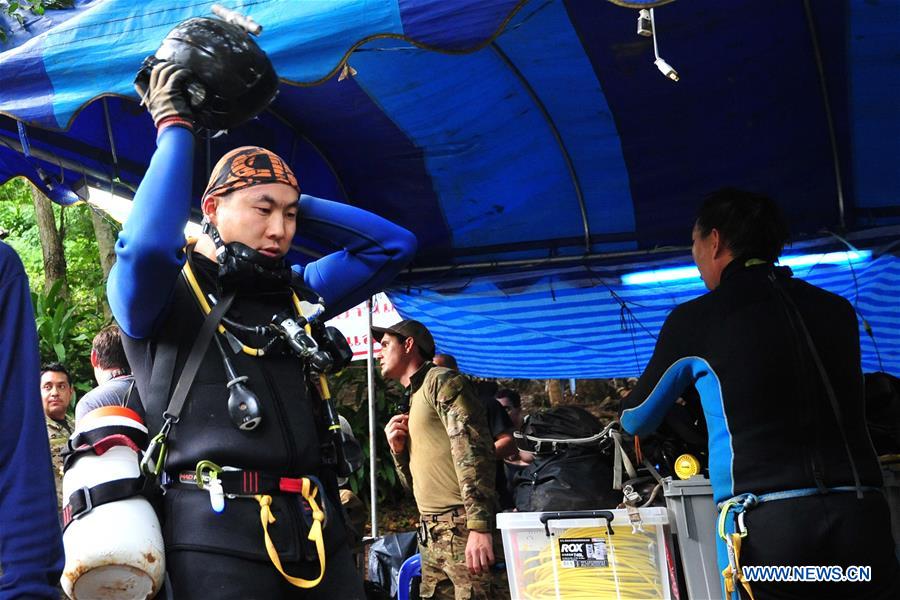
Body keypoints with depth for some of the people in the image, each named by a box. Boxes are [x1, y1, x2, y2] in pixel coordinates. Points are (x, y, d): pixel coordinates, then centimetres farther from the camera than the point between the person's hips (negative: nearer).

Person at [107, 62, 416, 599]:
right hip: (218, 533, -6)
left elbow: (393, 245, 17)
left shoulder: (293, 293, 17)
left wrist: (293, 203, 13)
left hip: (317, 528, 6)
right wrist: (175, 127, -9)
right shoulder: (162, 296, 1)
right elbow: (147, 244, -22)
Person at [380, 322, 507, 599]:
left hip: (463, 528, -8)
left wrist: (479, 526, -24)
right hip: (432, 535, 8)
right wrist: (398, 449, 6)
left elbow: (472, 450, -15)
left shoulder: (441, 381, -1)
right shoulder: (413, 399, 23)